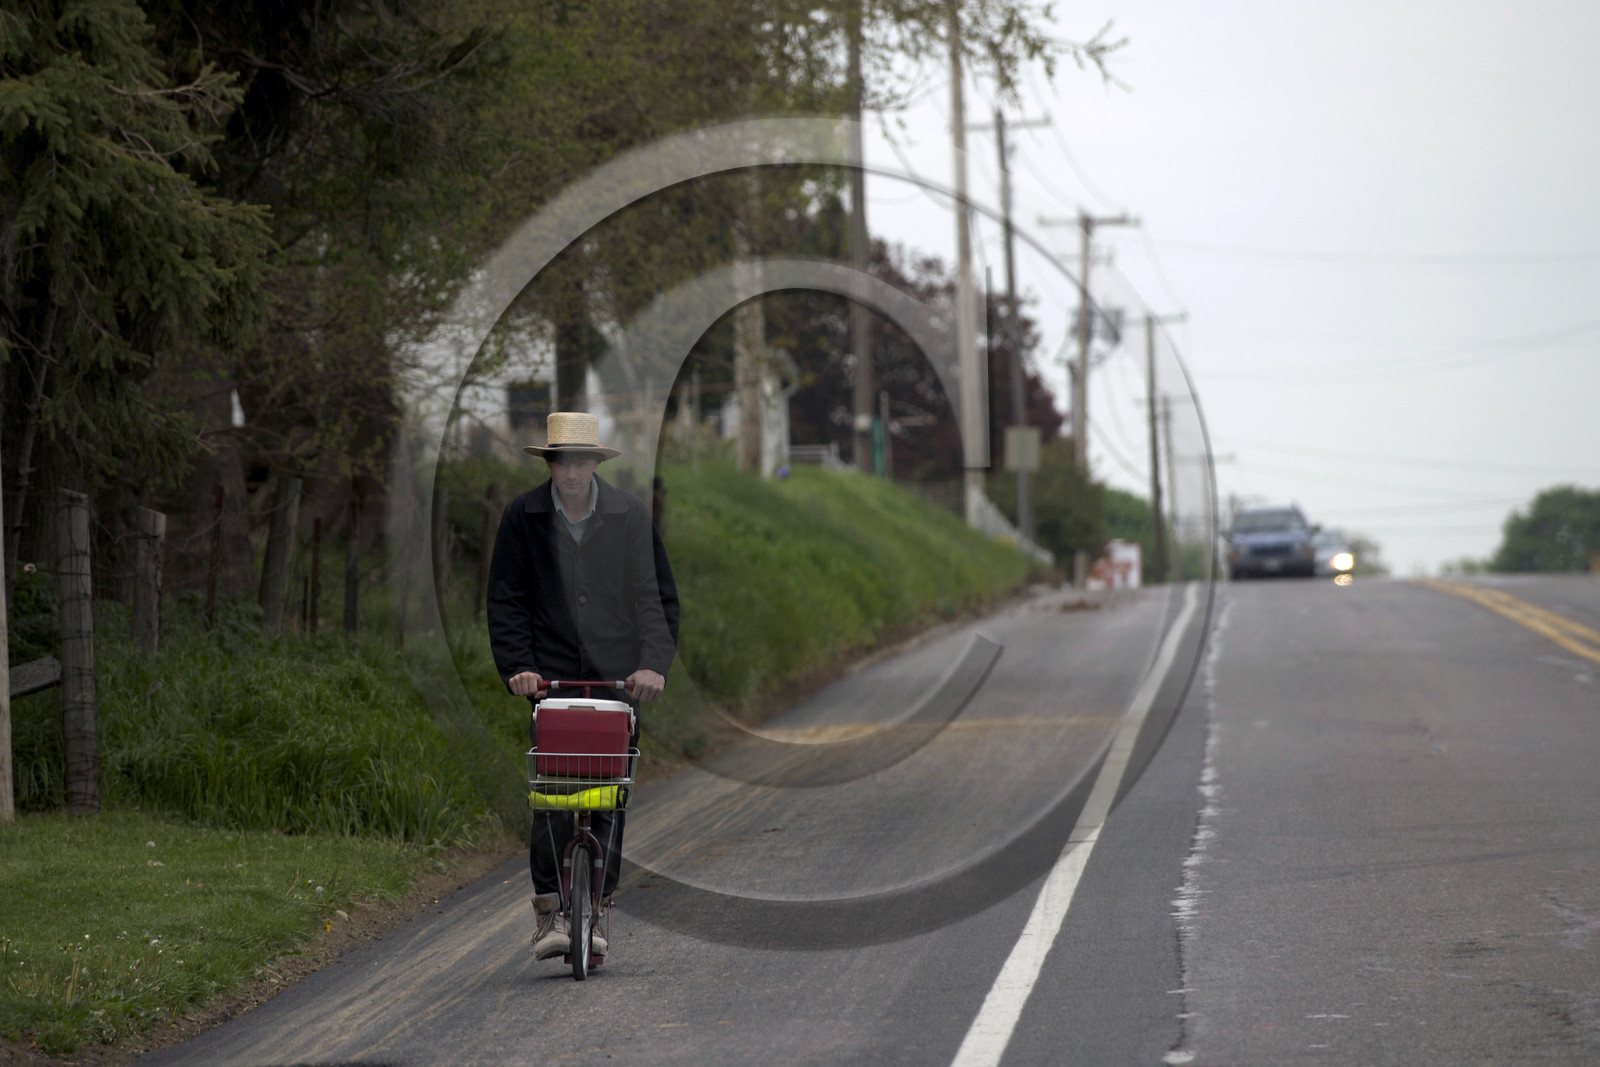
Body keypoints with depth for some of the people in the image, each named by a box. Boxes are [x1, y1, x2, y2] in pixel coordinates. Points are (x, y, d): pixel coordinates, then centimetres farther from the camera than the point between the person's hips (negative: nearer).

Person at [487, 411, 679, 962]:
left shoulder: (630, 514, 2)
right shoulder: (523, 517, 1)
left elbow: (655, 595, 4)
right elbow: (507, 601, 5)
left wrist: (654, 663, -9)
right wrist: (517, 667, -8)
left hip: (618, 677, 1)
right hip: (551, 676, -1)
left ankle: (595, 913, 7)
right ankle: (550, 912, -7)